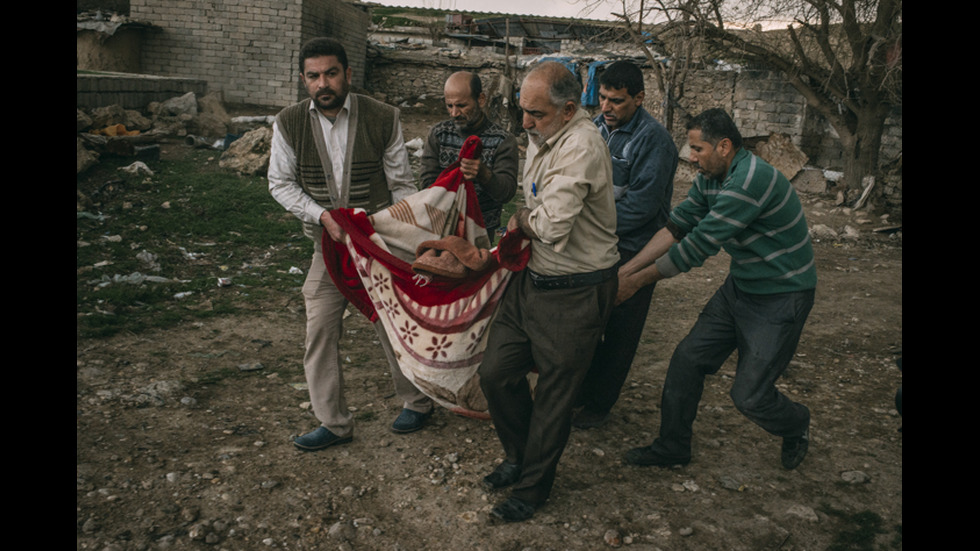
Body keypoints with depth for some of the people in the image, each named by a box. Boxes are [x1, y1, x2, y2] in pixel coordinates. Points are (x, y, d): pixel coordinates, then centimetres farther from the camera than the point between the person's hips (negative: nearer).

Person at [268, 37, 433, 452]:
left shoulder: (383, 119, -9)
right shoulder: (289, 123, -5)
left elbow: (402, 185, -1)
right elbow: (280, 183, 3)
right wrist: (323, 216, -12)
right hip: (328, 244, 2)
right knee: (320, 331, 1)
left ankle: (416, 401, 31)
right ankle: (334, 423, 17)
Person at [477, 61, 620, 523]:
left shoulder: (581, 147, -22)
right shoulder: (544, 137, 8)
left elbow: (552, 226, -27)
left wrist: (520, 219, -7)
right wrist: (525, 222, 5)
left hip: (574, 294, -9)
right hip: (533, 279, 9)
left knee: (554, 396, 7)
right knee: (496, 372, 10)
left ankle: (532, 488, 27)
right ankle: (519, 457, 35)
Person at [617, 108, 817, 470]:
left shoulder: (752, 179, -29)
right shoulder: (709, 179, 1)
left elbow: (699, 245, -28)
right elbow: (675, 227, 2)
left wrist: (638, 280, -20)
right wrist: (626, 270, -7)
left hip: (781, 296, -8)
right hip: (740, 287, 8)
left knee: (749, 395, -4)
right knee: (688, 358, 3)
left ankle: (796, 426, 31)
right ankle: (672, 447, 19)